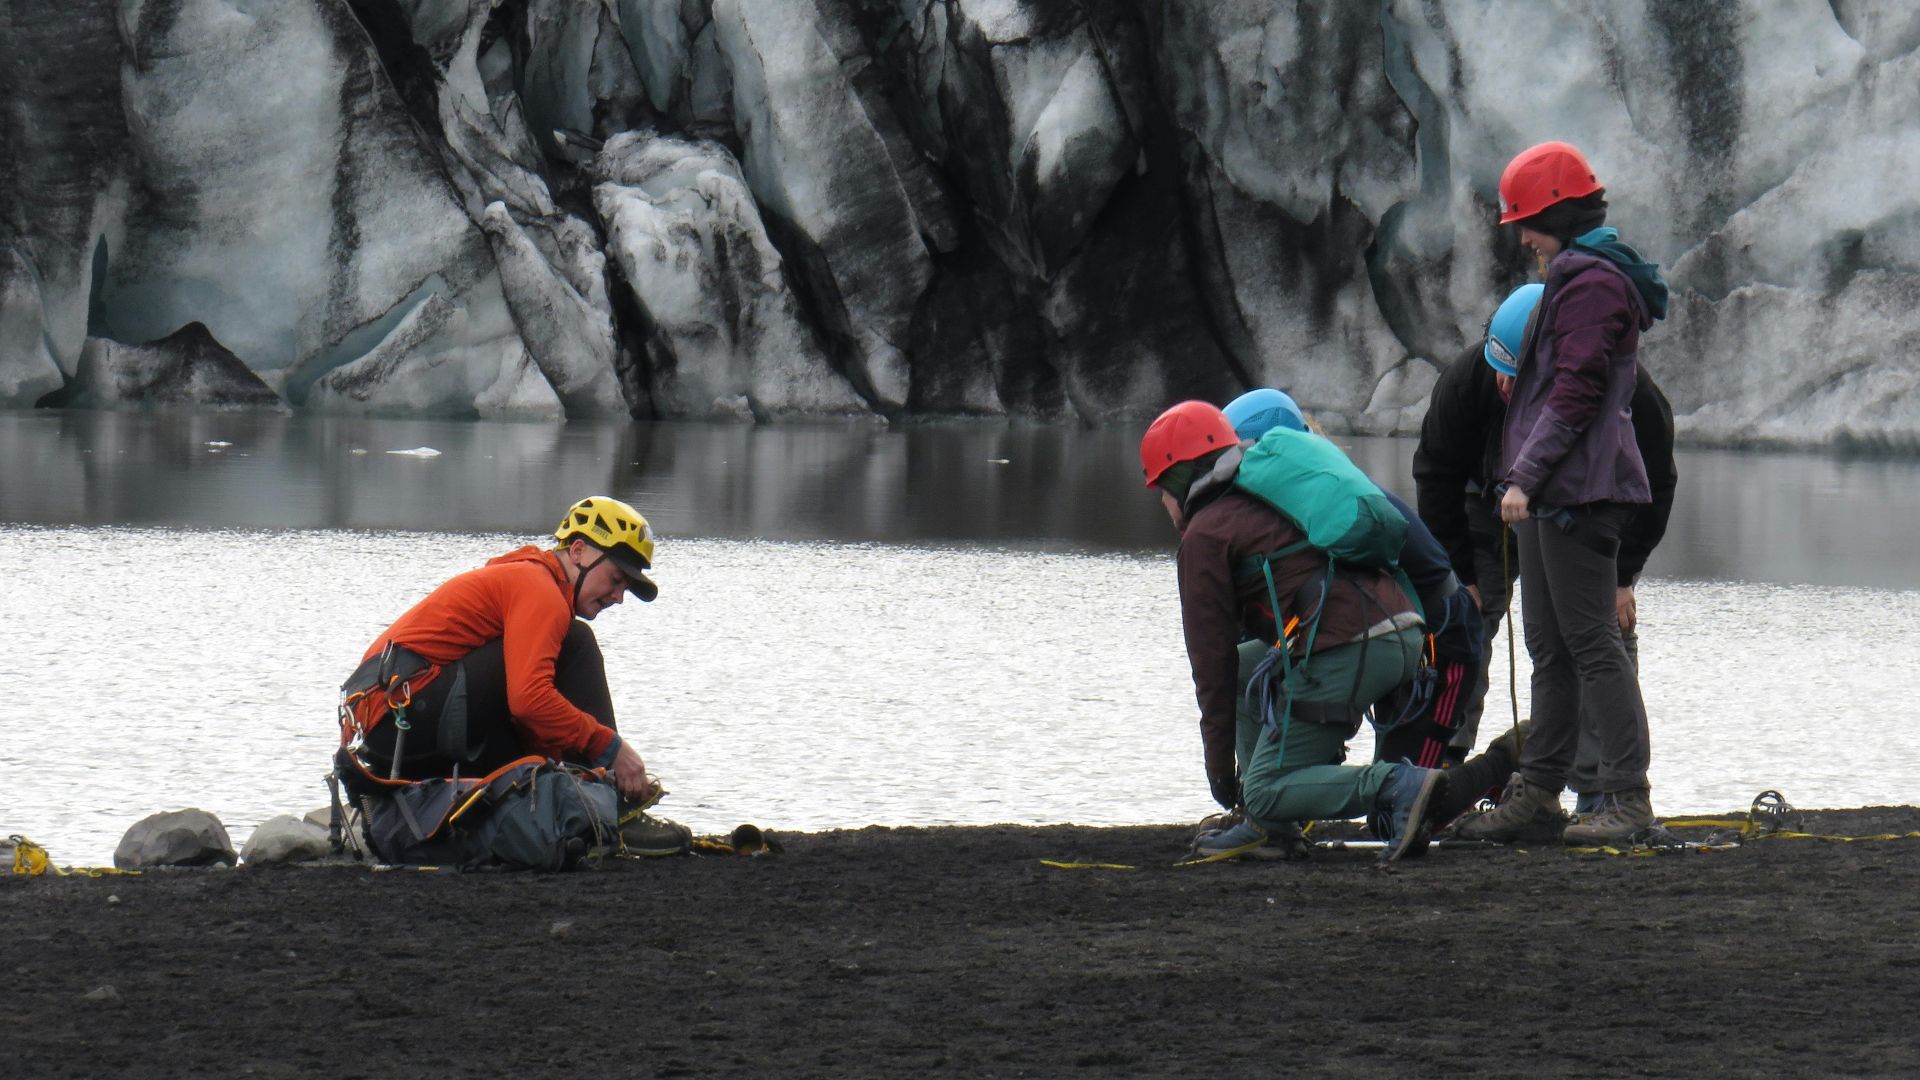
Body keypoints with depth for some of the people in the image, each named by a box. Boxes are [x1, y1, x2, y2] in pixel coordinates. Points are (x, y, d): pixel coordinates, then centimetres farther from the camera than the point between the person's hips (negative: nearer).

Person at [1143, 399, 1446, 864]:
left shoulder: (1205, 534, 6)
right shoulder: (1274, 500, 32)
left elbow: (1212, 655, 6)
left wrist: (1219, 764, 13)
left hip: (1344, 650, -9)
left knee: (1266, 792, -3)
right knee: (1248, 671, 28)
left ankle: (1399, 787, -24)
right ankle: (1267, 826, 17)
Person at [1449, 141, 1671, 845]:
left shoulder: (1591, 281, -13)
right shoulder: (1581, 275, 21)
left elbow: (1575, 392, -19)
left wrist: (1525, 475, -20)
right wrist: (1524, 476, 19)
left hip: (1578, 488, -11)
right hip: (1553, 493, 11)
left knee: (1590, 642, -10)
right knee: (1550, 647, 12)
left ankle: (1627, 796, -9)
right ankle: (1538, 789, 17)